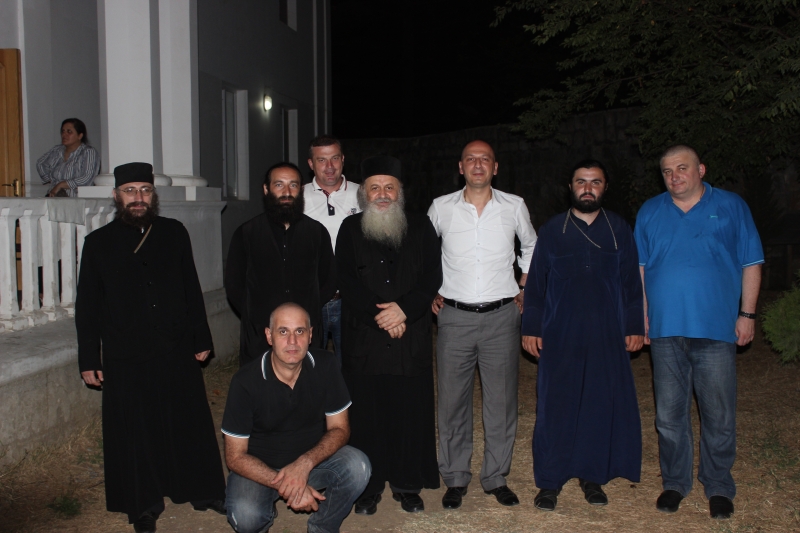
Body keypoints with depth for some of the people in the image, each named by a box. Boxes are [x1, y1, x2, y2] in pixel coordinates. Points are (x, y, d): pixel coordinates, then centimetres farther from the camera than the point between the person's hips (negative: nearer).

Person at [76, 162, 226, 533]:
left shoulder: (174, 233, 5)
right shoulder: (98, 242, 1)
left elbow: (192, 290, 9)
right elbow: (87, 306, 3)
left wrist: (201, 339, 9)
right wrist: (88, 360, 1)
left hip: (177, 351, 1)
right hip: (125, 358, -1)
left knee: (191, 423, 9)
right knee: (135, 433, 8)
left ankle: (205, 491, 27)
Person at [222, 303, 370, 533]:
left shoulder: (325, 365, -14)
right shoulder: (246, 381, -20)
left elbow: (339, 429, -8)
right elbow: (235, 457, -15)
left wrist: (305, 463, -27)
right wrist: (283, 484, -28)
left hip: (312, 459, 2)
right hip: (260, 468, -2)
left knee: (358, 466, -26)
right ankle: (267, 512, 7)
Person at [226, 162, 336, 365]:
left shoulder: (317, 232, 7)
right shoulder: (246, 233, 5)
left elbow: (329, 281, 12)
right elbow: (233, 285, 8)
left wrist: (308, 313, 4)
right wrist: (256, 316, 3)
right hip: (259, 338, -1)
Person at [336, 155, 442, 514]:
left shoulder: (421, 228, 9)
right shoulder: (351, 229, 7)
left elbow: (432, 277, 1)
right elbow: (346, 280, -1)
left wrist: (404, 308, -14)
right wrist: (379, 315, -12)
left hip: (412, 339, 1)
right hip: (363, 340, 0)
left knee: (411, 413, 4)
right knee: (367, 413, 3)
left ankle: (408, 485, 19)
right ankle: (368, 487, 18)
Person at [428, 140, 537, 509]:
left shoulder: (514, 206, 3)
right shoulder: (441, 208, 2)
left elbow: (531, 248, 20)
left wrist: (523, 292, 13)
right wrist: (430, 293, 11)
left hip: (501, 316, 0)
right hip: (454, 316, 0)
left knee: (501, 400, 4)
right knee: (452, 399, 3)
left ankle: (496, 477, 20)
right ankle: (455, 478, 18)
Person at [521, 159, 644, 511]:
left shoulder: (619, 230, 7)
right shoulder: (552, 230, 5)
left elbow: (631, 282, 8)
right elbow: (535, 282, 4)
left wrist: (634, 326, 2)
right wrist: (531, 328, 0)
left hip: (607, 336, 1)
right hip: (560, 336, -1)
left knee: (601, 405, 5)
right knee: (555, 407, 0)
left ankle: (592, 476, 21)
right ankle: (549, 481, 11)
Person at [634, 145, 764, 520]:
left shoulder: (731, 207, 5)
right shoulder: (649, 212, 10)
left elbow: (751, 264, 6)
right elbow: (639, 268, 10)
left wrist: (747, 314, 0)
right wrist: (642, 316, 3)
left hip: (716, 329, -2)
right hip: (665, 329, 2)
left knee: (718, 415, 3)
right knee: (669, 413, 9)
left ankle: (718, 487, 20)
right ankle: (674, 482, 24)